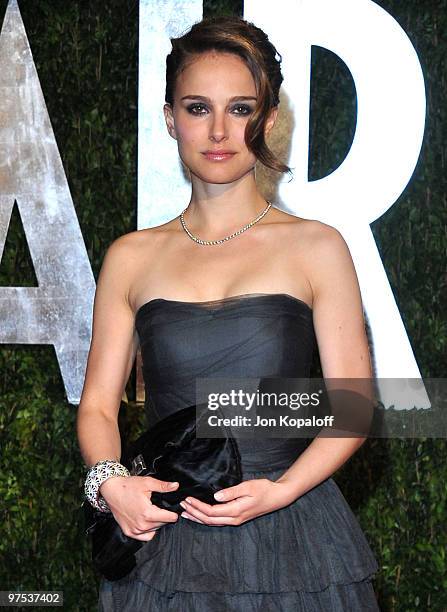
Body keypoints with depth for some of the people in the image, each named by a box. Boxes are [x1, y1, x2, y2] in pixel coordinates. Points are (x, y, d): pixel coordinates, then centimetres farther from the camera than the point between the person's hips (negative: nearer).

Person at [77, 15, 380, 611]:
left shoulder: (316, 247, 1)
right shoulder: (131, 257, 7)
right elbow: (98, 404, 8)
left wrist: (280, 490, -16)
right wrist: (112, 482, -12)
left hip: (290, 536, -1)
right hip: (163, 536, 2)